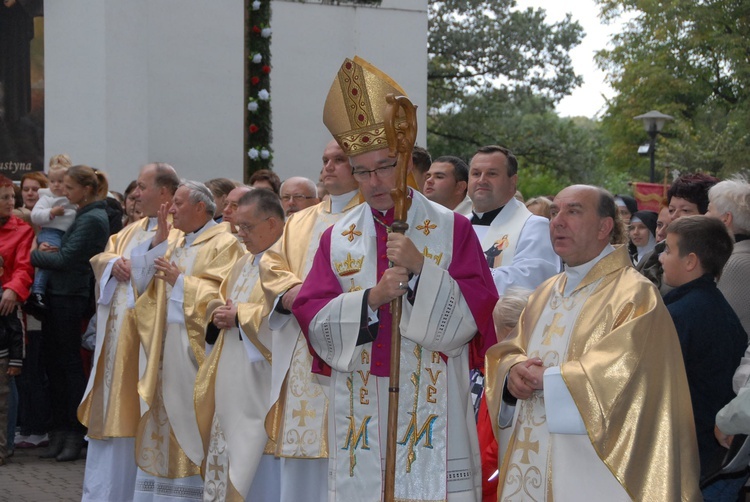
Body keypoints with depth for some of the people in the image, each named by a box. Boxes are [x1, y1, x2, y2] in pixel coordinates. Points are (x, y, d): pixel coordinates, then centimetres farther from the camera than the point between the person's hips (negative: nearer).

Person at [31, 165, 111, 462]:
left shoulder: (93, 219, -14)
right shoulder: (84, 215, 16)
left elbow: (66, 259, -17)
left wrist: (35, 256, -4)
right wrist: (49, 251, -2)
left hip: (71, 298, -9)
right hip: (58, 295, 9)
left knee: (71, 365, -3)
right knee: (53, 362, 10)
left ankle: (75, 433, 4)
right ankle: (60, 430, 16)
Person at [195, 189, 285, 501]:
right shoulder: (245, 263, 19)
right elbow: (221, 303, 25)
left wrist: (238, 317, -14)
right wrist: (218, 315, 2)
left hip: (262, 384, -9)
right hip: (233, 382, 9)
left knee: (257, 468, -7)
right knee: (228, 452, 12)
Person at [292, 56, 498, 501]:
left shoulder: (451, 229, 3)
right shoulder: (338, 238, 9)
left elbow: (476, 312, -4)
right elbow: (313, 319, 0)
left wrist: (422, 269, -16)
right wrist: (371, 298, -15)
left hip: (435, 411, -2)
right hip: (360, 415, 2)